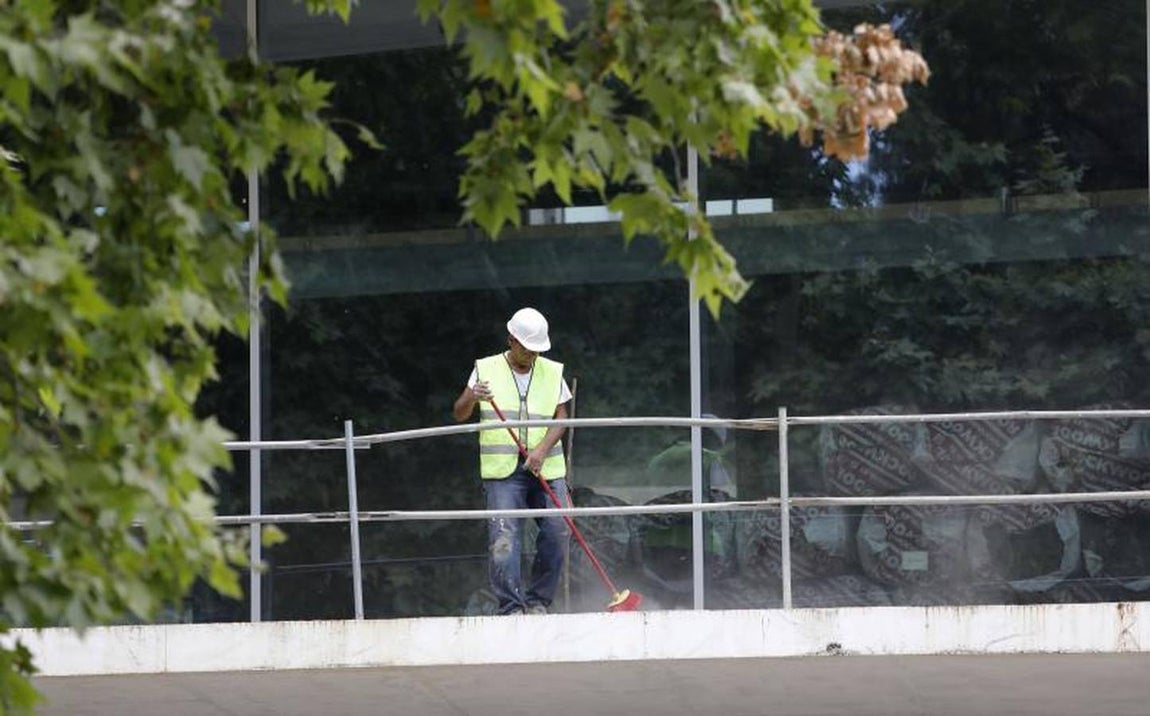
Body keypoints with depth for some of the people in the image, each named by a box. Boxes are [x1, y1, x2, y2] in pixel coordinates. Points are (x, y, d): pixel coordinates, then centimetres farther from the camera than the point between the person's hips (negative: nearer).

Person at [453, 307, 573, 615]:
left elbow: (560, 417, 5)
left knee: (557, 532, -6)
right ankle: (511, 607, -18)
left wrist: (542, 449, -12)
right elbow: (459, 415, 5)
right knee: (503, 537, -15)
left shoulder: (552, 372, 11)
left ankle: (538, 601, 9)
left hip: (546, 469, 2)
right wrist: (472, 398, -18)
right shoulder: (486, 370, 7)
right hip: (502, 469, -2)